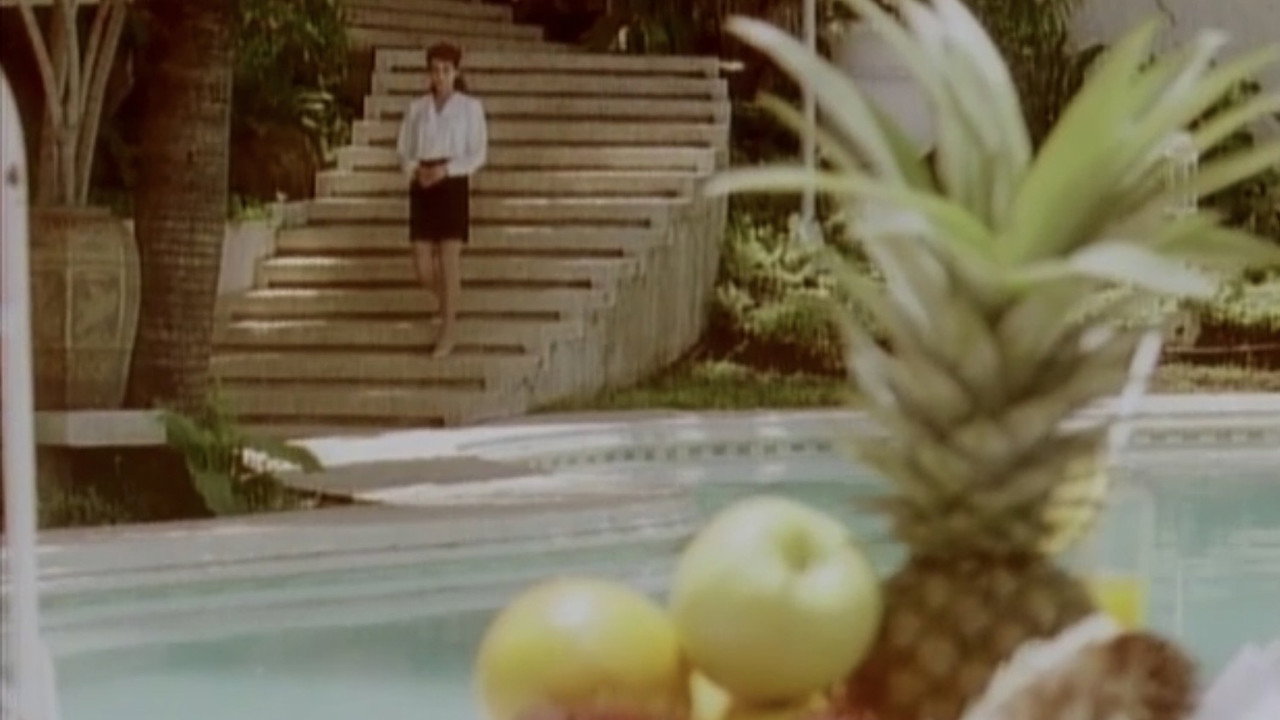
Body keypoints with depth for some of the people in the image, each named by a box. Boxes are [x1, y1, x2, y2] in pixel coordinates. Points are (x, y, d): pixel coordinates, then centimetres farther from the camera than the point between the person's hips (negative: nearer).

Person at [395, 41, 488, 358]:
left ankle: (448, 329, 1)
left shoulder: (470, 107, 1)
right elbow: (404, 149, 11)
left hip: (453, 185, -3)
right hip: (422, 187, 3)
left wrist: (446, 169, -16)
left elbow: (478, 154, -2)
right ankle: (447, 305, 30)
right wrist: (414, 169, -10)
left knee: (449, 259, -6)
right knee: (422, 264, 1)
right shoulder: (417, 108, 10)